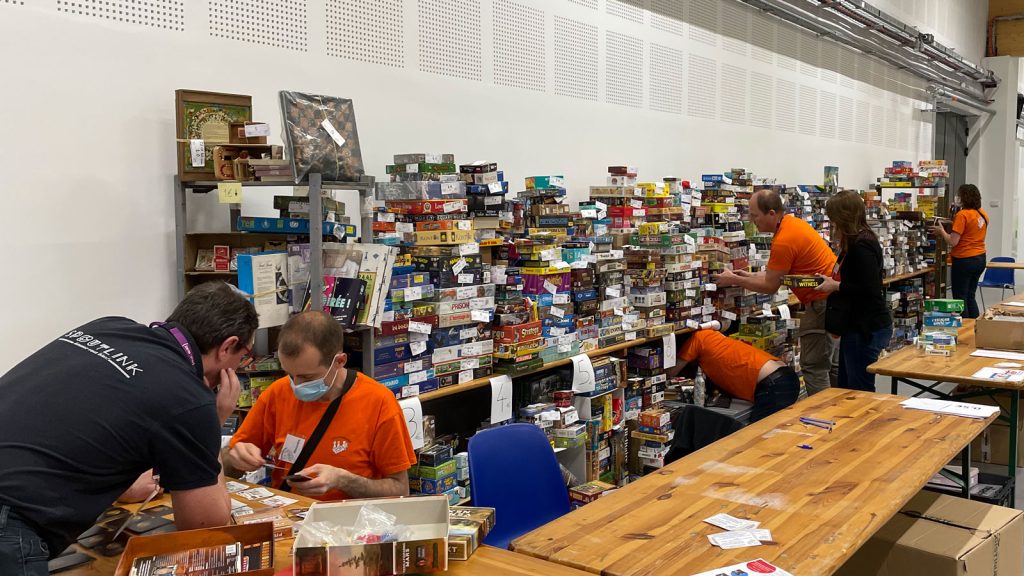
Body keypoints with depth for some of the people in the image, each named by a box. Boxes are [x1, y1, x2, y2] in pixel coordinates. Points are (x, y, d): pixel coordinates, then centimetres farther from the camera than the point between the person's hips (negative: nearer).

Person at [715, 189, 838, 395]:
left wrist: (735, 280, -3)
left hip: (822, 301, -10)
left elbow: (770, 286, -13)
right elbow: (782, 271, 17)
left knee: (813, 367, -5)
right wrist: (750, 276, 12)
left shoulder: (784, 241, -22)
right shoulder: (792, 222, 7)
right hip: (833, 295, 10)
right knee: (831, 364, 18)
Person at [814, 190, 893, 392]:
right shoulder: (854, 243, 13)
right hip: (856, 326, 11)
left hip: (867, 329, -11)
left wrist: (836, 286, -14)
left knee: (860, 391, -4)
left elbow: (870, 290, -23)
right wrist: (832, 282, 6)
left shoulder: (861, 245, -18)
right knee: (846, 388, 16)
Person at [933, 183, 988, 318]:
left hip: (964, 260, -8)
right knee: (971, 297, 17)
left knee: (960, 299, 1)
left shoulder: (962, 215, -17)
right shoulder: (983, 214, 7)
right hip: (980, 259, 8)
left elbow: (953, 242, -18)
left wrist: (941, 231, -2)